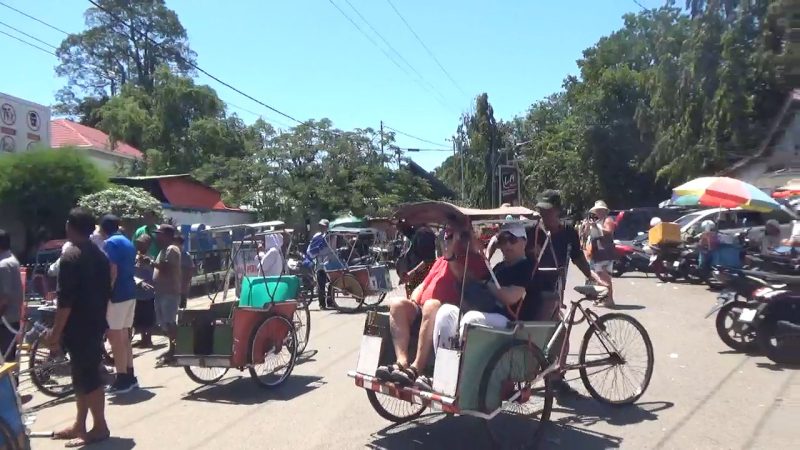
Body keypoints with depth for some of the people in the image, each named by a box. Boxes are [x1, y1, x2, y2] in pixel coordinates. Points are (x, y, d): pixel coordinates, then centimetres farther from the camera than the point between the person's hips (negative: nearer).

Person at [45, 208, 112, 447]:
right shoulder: (100, 255, 11)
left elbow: (65, 299, -19)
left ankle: (99, 427, 4)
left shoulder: (70, 256, -16)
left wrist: (55, 331, -15)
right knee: (85, 374, 16)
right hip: (96, 324, 9)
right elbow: (106, 292, 16)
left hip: (78, 327, -9)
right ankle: (79, 424, 25)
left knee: (86, 376, -2)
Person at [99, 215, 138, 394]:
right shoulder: (128, 242, 17)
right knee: (124, 336, 15)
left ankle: (122, 379, 0)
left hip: (118, 294, -9)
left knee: (115, 337, -3)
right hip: (130, 292, 9)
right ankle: (130, 376, 19)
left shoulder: (110, 243, -10)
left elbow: (113, 271, -19)